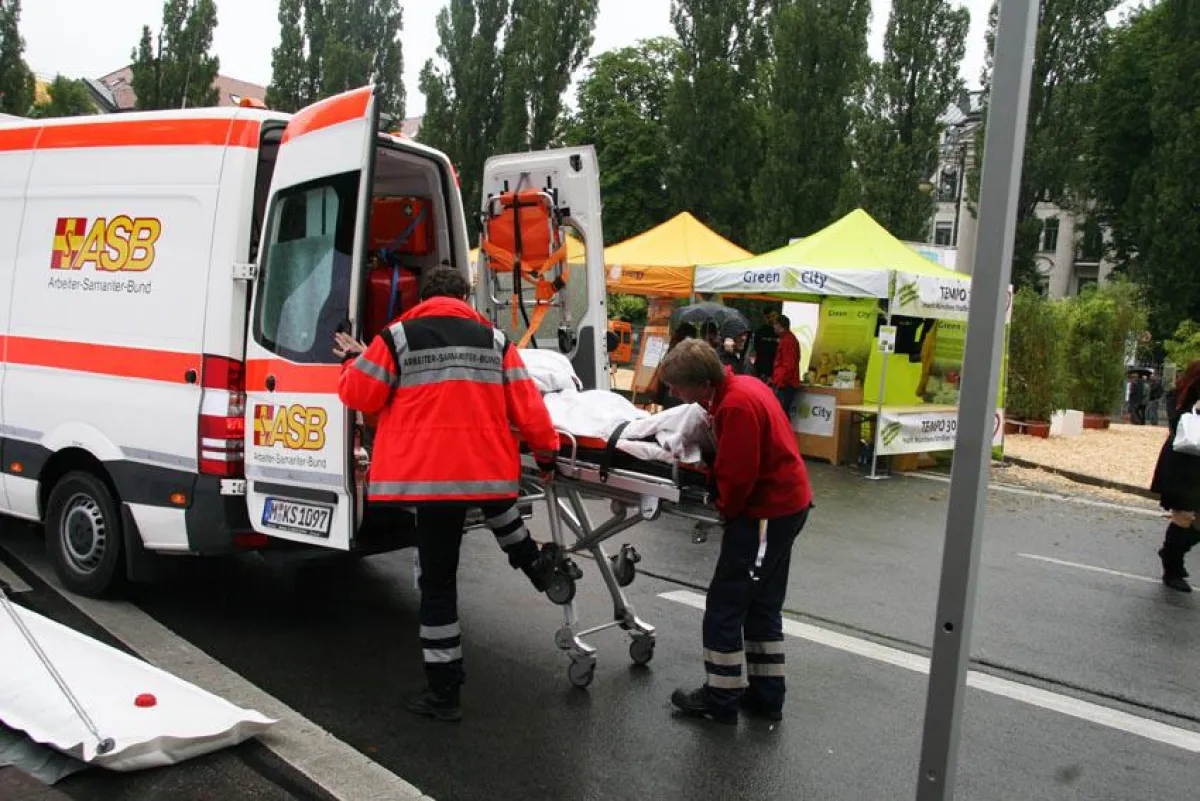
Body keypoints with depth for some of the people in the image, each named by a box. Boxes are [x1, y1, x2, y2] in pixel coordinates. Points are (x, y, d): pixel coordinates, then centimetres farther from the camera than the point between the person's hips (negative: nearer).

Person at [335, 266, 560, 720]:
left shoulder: (397, 337, 1)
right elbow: (527, 407, 6)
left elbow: (358, 395, 6)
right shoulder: (495, 340, 8)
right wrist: (547, 453, 19)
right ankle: (535, 565, 46)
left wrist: (354, 360, 26)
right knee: (493, 499, 41)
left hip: (429, 474, -2)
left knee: (438, 580, 6)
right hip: (490, 469, 3)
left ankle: (443, 691, 14)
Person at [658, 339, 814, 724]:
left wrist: (726, 509, -5)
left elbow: (737, 475, -23)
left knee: (724, 605, 1)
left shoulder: (736, 406, -25)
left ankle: (720, 699, 13)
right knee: (762, 605, 18)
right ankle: (766, 695, 28)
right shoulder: (743, 385, 5)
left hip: (767, 513, -10)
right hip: (787, 504, 10)